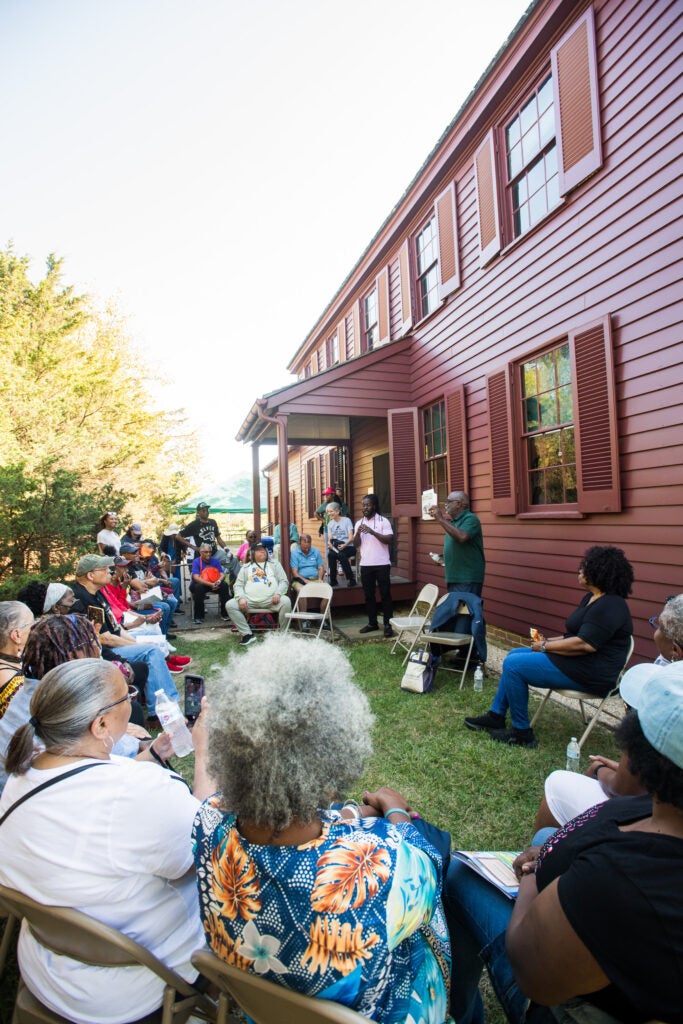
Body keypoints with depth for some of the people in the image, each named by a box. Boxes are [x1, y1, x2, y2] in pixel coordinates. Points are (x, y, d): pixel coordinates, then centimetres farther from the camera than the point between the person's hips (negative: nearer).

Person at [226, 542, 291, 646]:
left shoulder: (275, 564, 18)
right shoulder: (246, 567, 20)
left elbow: (284, 581, 9)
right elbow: (238, 585, 12)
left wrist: (278, 593, -11)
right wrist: (241, 598, -9)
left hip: (271, 600, -1)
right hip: (250, 601, 2)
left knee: (286, 601, -31)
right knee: (230, 605, -20)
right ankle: (247, 634, -16)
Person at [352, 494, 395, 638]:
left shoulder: (383, 521, -5)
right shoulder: (359, 523, 9)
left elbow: (389, 540, -15)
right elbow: (356, 544, 4)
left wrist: (372, 532, -23)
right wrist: (358, 532, -15)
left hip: (382, 564, -5)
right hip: (365, 565, 5)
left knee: (385, 595, 1)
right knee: (368, 595, 11)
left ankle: (388, 625, 7)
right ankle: (372, 623, 21)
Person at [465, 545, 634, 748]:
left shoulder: (610, 606, -21)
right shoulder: (592, 599, 12)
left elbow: (585, 644, -28)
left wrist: (545, 646, -16)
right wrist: (549, 641, 2)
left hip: (590, 674, -11)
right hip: (578, 662, 11)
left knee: (513, 664, -15)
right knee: (514, 655, 12)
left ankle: (522, 733, -2)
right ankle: (496, 716, 16)